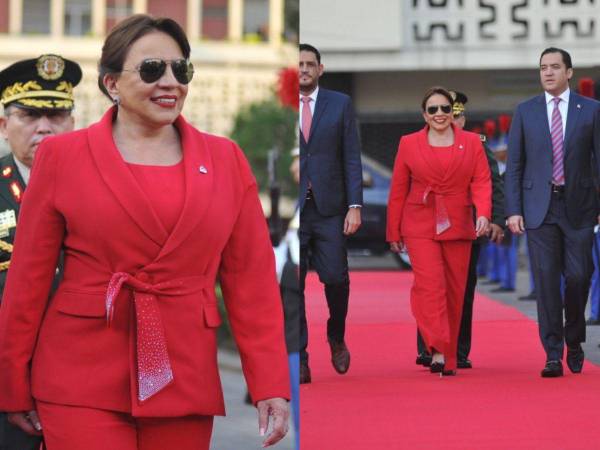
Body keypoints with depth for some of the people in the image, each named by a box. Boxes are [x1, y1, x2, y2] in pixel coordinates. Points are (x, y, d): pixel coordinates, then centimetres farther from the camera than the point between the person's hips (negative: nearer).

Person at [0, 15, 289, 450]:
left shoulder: (225, 160, 8)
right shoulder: (62, 155, 2)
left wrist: (271, 383, -1)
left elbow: (252, 279, 6)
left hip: (186, 382, 2)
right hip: (83, 385, -2)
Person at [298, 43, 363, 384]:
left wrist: (355, 205, -4)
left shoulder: (340, 104, 7)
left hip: (329, 208, 0)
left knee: (336, 278, -6)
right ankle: (299, 359, 6)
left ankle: (336, 338, 22)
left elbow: (352, 158, 4)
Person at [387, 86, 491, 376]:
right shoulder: (409, 144, 5)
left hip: (458, 228, 2)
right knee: (430, 286, -17)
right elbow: (398, 190, 8)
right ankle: (437, 351, -22)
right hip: (420, 227, -2)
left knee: (455, 292, 5)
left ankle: (449, 359, 14)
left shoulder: (472, 143, 7)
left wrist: (483, 213, -18)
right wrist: (393, 232, 8)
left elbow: (481, 181, 0)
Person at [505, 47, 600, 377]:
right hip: (539, 208, 0)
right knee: (546, 281, -4)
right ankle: (553, 355, -2)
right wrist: (513, 210, -3)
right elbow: (514, 165, 6)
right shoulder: (525, 112, 6)